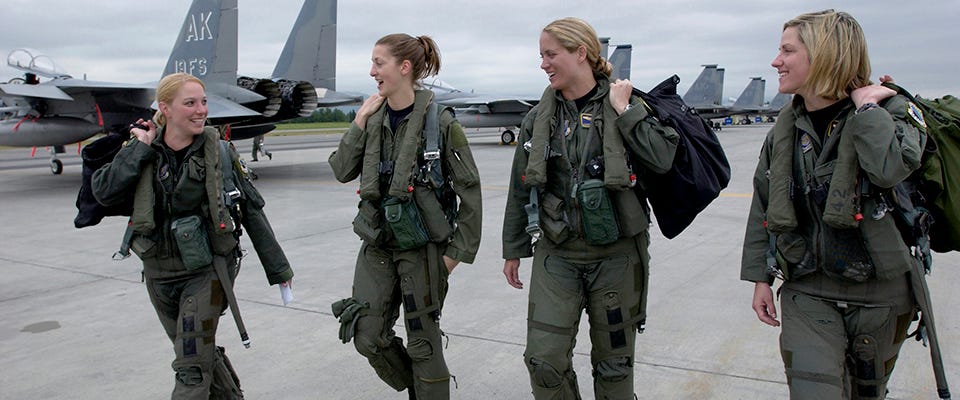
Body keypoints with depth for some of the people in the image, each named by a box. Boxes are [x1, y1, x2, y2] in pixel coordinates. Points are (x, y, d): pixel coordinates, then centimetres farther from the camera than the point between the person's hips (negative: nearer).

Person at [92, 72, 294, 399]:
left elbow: (250, 210, -4)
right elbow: (104, 192, -15)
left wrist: (278, 268, -1)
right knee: (201, 352, 19)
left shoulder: (219, 152, -8)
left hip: (207, 270, -3)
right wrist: (141, 148, -15)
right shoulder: (143, 152, -2)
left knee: (192, 368, -6)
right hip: (159, 272, 4)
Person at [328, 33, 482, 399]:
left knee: (423, 344, 6)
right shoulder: (374, 119, 4)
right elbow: (342, 172, 2)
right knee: (366, 336, 7)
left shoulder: (440, 121, -12)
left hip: (423, 249, -5)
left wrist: (458, 252, -8)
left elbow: (469, 191, -9)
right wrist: (359, 122, -7)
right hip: (377, 245, 5)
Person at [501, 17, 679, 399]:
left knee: (614, 362, 11)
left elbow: (663, 159, -18)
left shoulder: (626, 106, -3)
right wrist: (513, 250, 13)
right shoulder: (539, 117, 4)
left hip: (616, 256, -2)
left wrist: (624, 111, -17)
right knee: (544, 361, -2)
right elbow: (521, 188, 9)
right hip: (556, 256, 2)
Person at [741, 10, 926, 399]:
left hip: (880, 294, -2)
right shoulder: (787, 126, 4)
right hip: (807, 291, 2)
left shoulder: (890, 109, -8)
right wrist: (760, 276, 7)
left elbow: (891, 168, -32)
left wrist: (866, 106, -19)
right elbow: (762, 206, 9)